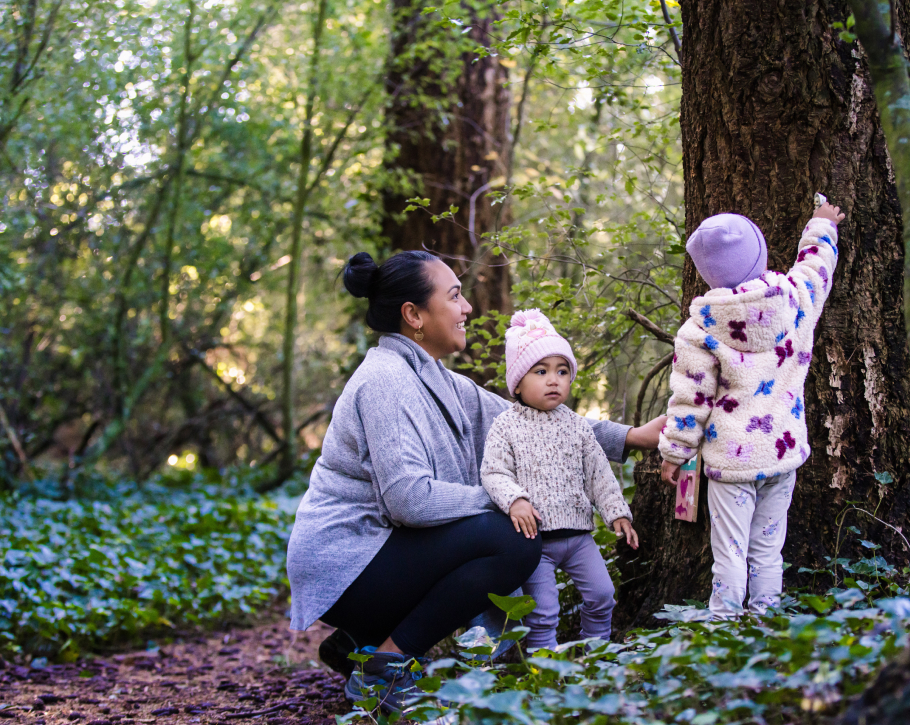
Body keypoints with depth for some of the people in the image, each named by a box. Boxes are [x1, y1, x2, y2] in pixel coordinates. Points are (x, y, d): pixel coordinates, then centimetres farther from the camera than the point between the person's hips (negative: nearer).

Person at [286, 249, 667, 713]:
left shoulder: (436, 380, 13)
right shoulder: (385, 379, -17)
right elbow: (409, 497, -26)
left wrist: (627, 437, 10)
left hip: (373, 547, 10)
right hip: (341, 565, -10)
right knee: (513, 543, -20)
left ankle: (361, 641, 13)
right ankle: (385, 669, -12)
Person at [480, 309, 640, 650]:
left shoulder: (576, 425, 8)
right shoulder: (506, 426, -4)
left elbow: (598, 473, 11)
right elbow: (494, 473, -10)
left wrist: (616, 512, 5)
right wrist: (515, 500, -27)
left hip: (578, 533, 4)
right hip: (534, 536, -4)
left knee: (601, 594, 4)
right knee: (542, 609, -7)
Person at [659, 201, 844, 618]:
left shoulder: (700, 328, -11)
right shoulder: (796, 297, -3)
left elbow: (691, 398, -7)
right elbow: (817, 263, 20)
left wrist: (673, 453, 4)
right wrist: (823, 225, 40)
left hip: (731, 458, -3)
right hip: (784, 450, 4)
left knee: (730, 554, 1)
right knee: (768, 550, 12)